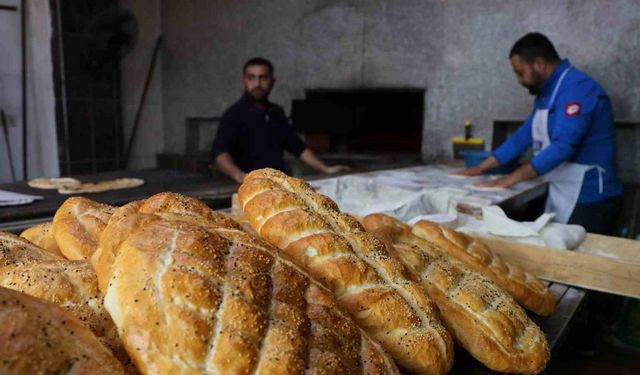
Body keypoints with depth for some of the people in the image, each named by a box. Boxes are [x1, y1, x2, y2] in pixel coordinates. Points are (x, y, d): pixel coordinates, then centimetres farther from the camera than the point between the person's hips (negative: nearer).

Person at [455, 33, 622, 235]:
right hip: (562, 196, 9)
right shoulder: (547, 93, 12)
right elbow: (525, 135, 16)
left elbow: (562, 147, -27)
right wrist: (480, 168, 13)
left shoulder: (577, 89, -18)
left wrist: (511, 178, -24)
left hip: (589, 199, -9)